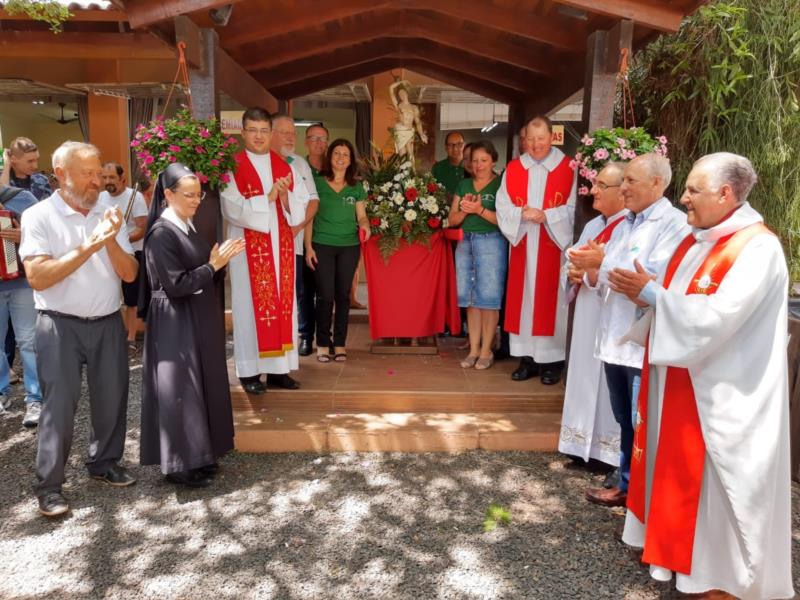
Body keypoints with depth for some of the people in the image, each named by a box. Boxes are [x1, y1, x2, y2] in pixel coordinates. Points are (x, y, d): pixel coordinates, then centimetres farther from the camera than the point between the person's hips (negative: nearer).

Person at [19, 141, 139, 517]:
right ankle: (49, 485, 15)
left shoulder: (108, 215, 5)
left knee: (112, 398, 11)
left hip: (108, 323, 4)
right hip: (61, 326, -4)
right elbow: (37, 278, -19)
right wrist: (88, 247, -22)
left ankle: (104, 462, 31)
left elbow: (129, 274, 0)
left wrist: (111, 241, -17)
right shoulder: (38, 216, -7)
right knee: (59, 405, 1)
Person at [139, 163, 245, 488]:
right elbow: (175, 285, -21)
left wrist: (219, 261, -2)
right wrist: (213, 266, -17)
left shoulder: (189, 227, 10)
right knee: (180, 390, -1)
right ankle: (180, 463, 12)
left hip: (200, 319, 9)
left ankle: (199, 454, 28)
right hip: (176, 324, -9)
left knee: (202, 385, 15)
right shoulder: (161, 233, -16)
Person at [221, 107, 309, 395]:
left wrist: (285, 196, -15)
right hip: (249, 247, -4)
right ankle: (250, 371, 7)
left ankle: (278, 368, 15)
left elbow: (300, 204, 4)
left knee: (282, 304, 6)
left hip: (282, 245, 5)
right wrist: (268, 197, -19)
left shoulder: (285, 165, 10)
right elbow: (232, 208, -14)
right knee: (252, 305, -1)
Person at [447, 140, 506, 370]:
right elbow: (452, 220, 11)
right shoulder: (463, 184, 14)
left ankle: (486, 350, 6)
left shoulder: (501, 185, -2)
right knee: (470, 298, 6)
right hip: (465, 242, 5)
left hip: (491, 243, -5)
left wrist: (480, 210, -19)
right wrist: (464, 210, -7)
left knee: (488, 297, -3)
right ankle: (474, 348, 13)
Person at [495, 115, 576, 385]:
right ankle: (527, 358, 13)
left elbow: (573, 208, -5)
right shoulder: (513, 168, 7)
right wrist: (523, 214, -17)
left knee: (551, 300, 1)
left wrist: (546, 216, -18)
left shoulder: (567, 168, -1)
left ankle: (552, 359, 9)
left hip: (554, 244, -2)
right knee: (523, 299, 4)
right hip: (522, 244, 3)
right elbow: (502, 206, 1)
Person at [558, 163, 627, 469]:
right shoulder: (593, 226, 14)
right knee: (585, 377, 15)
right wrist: (573, 272, -3)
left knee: (608, 383, 1)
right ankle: (585, 441, 29)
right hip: (587, 318, 9)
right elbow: (572, 258, 18)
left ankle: (610, 448, 16)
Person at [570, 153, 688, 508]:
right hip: (616, 341, 8)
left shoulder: (674, 224, -11)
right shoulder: (625, 224, 15)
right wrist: (590, 269, -5)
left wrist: (604, 261, -18)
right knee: (626, 422, 19)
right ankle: (627, 486, 34)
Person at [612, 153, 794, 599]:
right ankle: (672, 540, 38)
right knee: (676, 468, 19)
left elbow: (715, 318, -28)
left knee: (716, 481, 5)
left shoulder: (758, 248, -19)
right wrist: (643, 293, -5)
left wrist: (651, 293, -20)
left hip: (718, 393, -8)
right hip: (678, 380, 9)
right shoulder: (698, 239, 9)